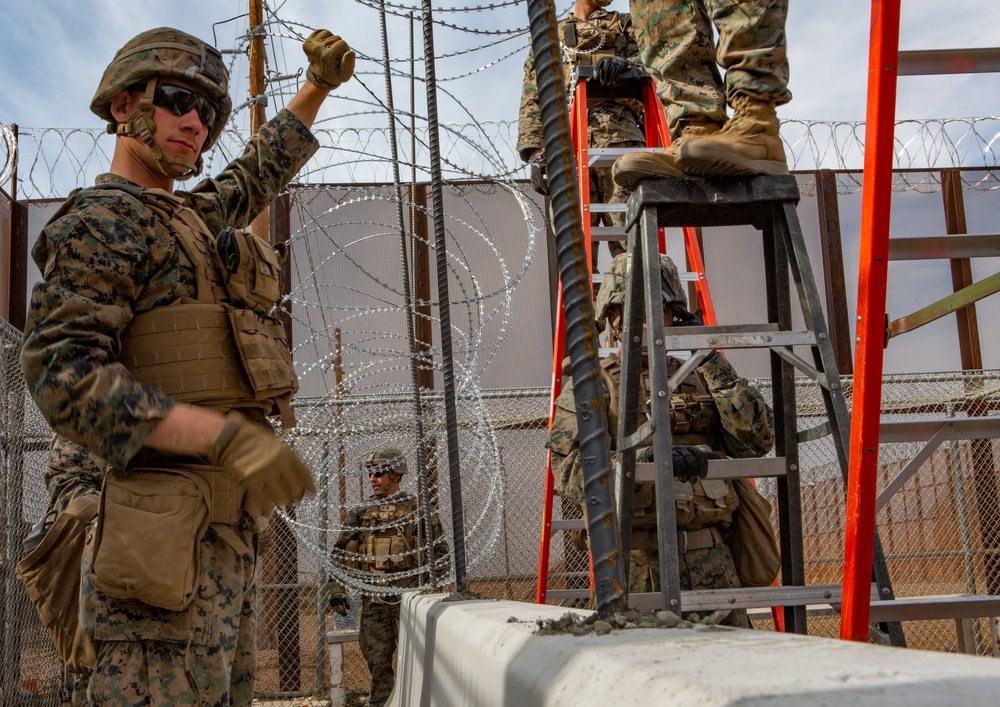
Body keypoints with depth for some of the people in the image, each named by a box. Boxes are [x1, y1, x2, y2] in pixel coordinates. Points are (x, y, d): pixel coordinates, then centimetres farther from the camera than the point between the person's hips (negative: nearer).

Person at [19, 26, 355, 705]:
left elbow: (259, 173, 42)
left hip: (224, 528, 10)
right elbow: (63, 376, -18)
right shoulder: (102, 221, -5)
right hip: (170, 535, -9)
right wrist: (228, 436, -26)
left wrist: (318, 86, 36)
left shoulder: (187, 216, 22)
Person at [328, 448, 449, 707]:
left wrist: (424, 580, -9)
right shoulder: (360, 513, 10)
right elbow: (340, 555, 14)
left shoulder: (417, 509, 2)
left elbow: (440, 551, 4)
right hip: (373, 601, 3)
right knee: (377, 662, 5)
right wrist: (336, 589, 4)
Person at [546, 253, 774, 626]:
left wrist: (711, 361, 0)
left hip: (712, 561, 4)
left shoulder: (698, 379, 16)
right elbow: (570, 469, -11)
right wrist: (647, 458, -26)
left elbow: (756, 440, 3)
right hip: (637, 564, -3)